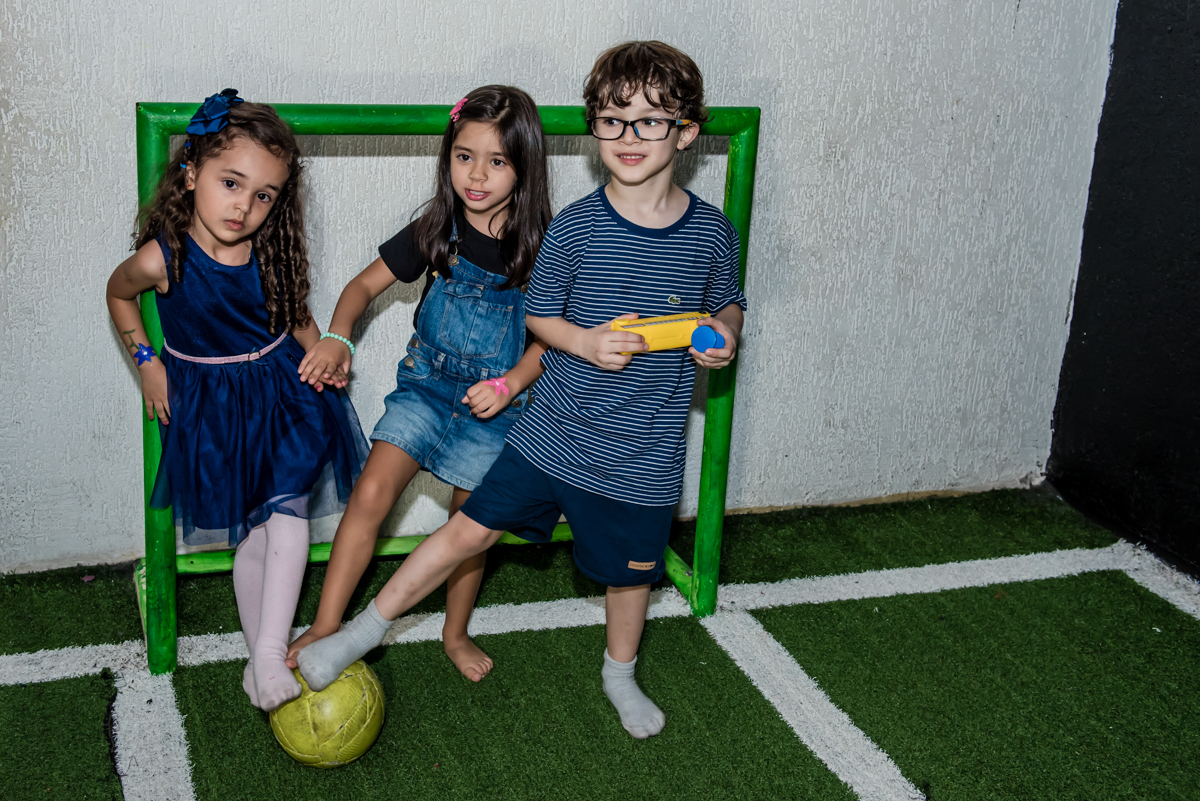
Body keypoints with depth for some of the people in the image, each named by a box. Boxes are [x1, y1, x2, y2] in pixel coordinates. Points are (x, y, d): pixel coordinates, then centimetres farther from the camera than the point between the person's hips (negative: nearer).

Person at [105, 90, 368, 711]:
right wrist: (147, 362, 2)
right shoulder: (162, 258, -18)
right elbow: (119, 294, 5)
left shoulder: (272, 252, -11)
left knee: (288, 516, -12)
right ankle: (259, 654, 21)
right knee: (253, 536, 4)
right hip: (211, 407, -2)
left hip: (283, 392, 2)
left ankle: (269, 653, -9)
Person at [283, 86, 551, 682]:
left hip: (493, 399, -1)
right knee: (371, 493, -14)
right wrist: (337, 338, -17)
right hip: (427, 382, 1)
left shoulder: (540, 246, -11)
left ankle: (455, 632, 32)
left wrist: (510, 383, -19)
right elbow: (366, 283, 0)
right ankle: (326, 626, -4)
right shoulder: (436, 232, -7)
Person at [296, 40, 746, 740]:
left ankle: (620, 675, 47)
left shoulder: (711, 232, -5)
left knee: (631, 569, 17)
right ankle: (363, 633, 18)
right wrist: (585, 342, -18)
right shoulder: (574, 228, -10)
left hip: (644, 452, 1)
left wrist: (725, 333, -10)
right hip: (555, 432, -1)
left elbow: (727, 303, 12)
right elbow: (538, 314, 1)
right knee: (471, 528, 1)